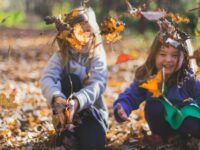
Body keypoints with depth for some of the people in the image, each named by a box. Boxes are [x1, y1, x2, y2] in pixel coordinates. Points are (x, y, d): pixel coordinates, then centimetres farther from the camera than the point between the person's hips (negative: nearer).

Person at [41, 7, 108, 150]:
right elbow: (48, 79, -24)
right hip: (66, 110, 1)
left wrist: (77, 101, -48)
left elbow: (97, 85, -26)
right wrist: (57, 98, -49)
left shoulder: (97, 56, -8)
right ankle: (66, 129, -20)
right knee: (70, 80, -29)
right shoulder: (61, 56, -5)